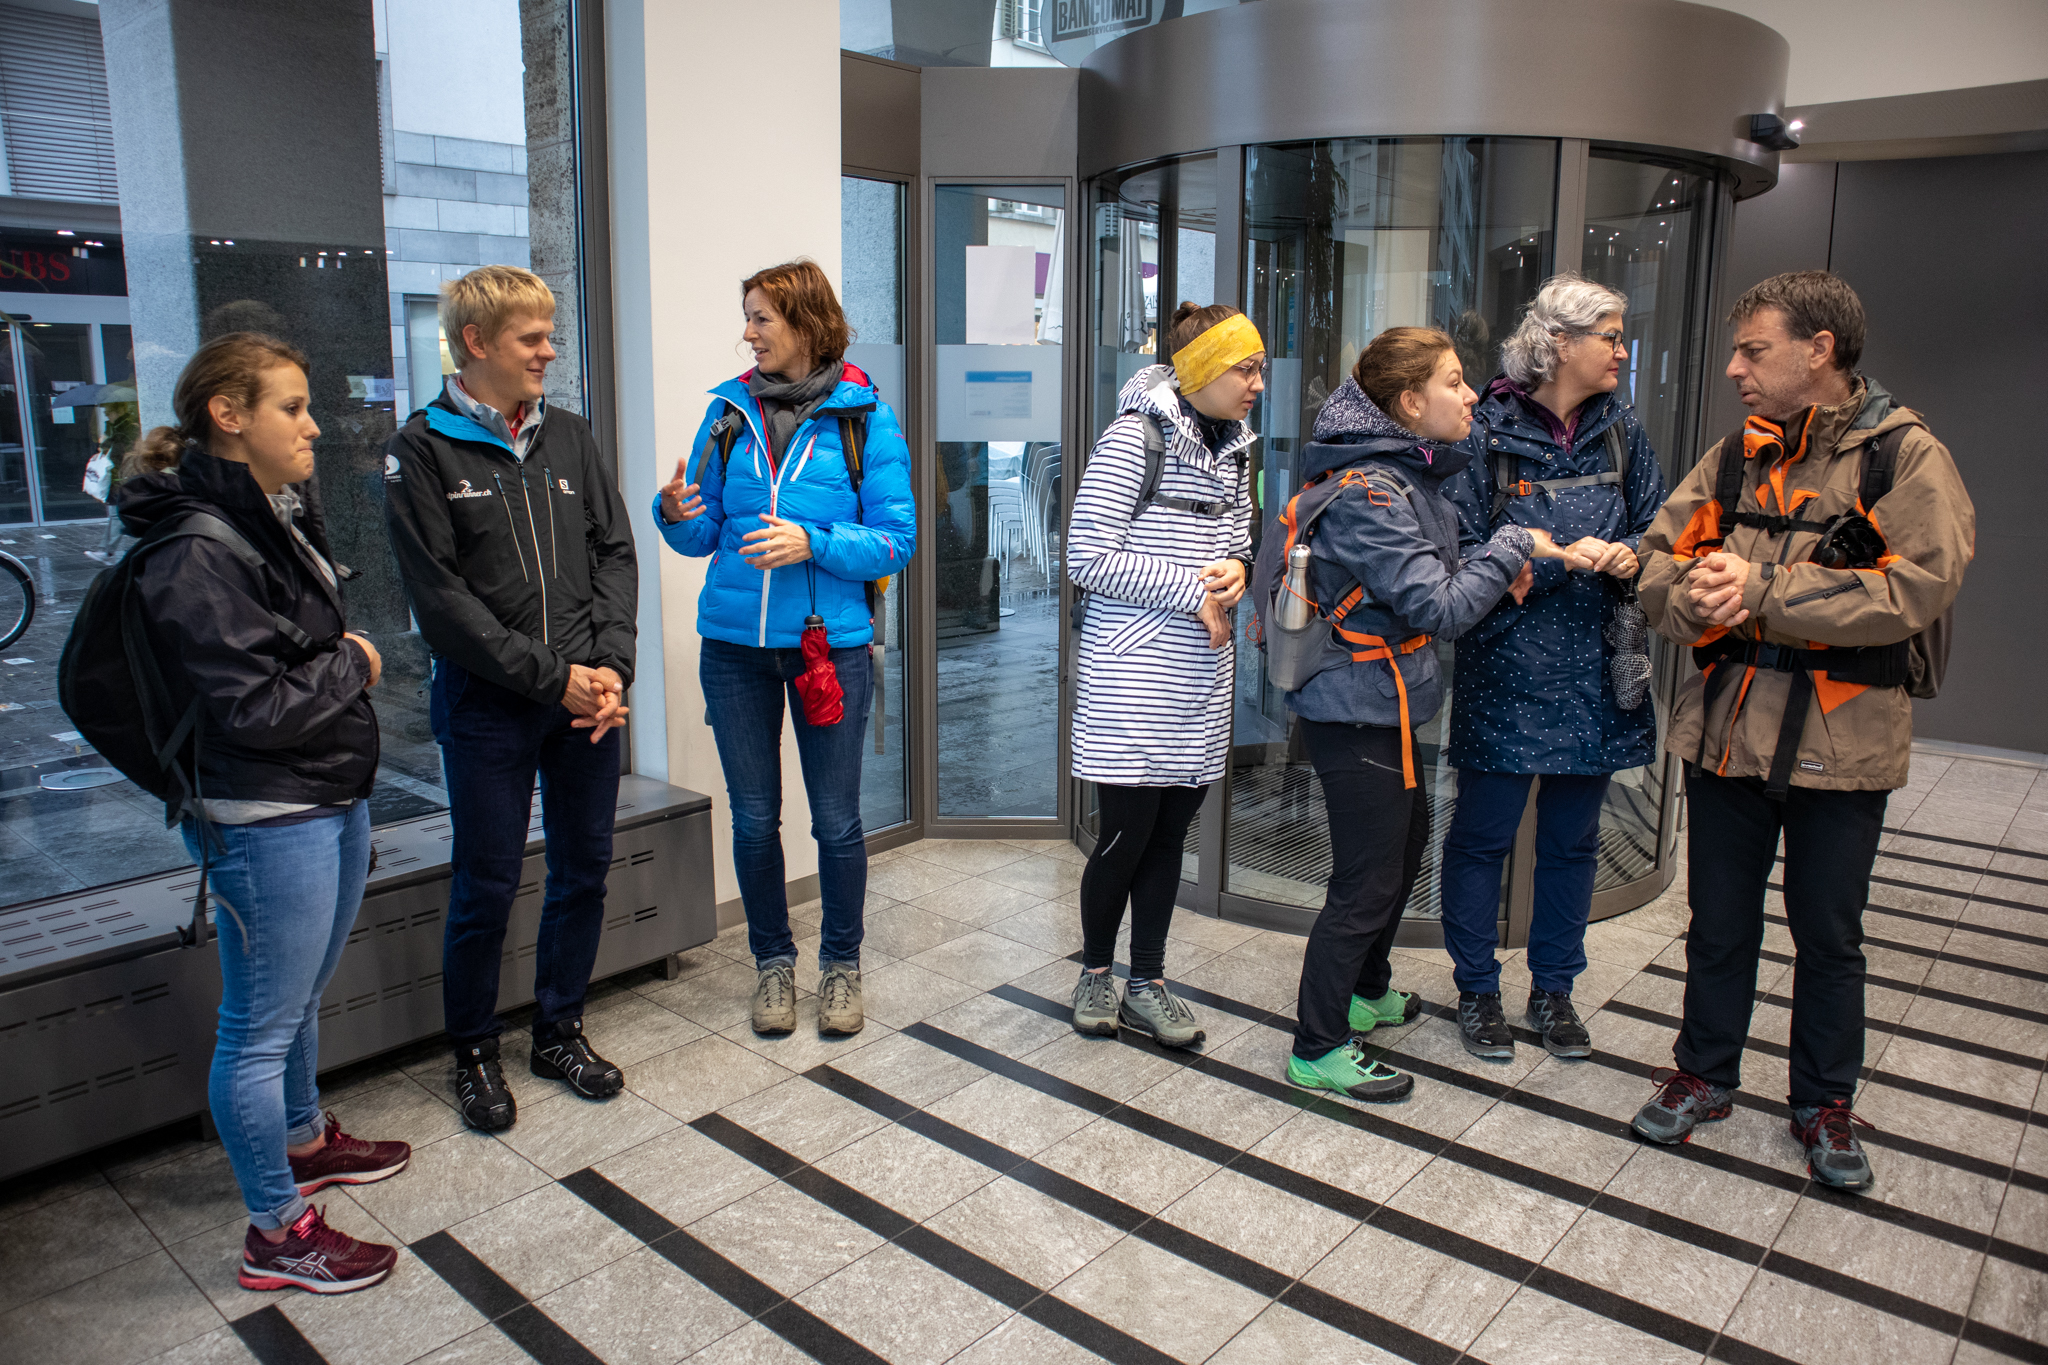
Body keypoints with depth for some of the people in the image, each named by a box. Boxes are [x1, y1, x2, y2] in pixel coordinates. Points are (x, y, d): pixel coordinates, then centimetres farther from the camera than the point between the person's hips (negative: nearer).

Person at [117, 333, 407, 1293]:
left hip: (334, 799, 10)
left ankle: (303, 1141, 46)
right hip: (268, 821, -9)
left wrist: (344, 658, 6)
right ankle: (277, 1234, 19)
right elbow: (256, 709, -23)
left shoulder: (279, 515, 9)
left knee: (300, 998, 26)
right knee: (261, 1027, 5)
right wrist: (352, 665, -9)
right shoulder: (194, 557, -20)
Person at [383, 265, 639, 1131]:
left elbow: (615, 556, 7)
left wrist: (610, 666, -8)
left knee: (584, 873, 11)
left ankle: (559, 1032, 30)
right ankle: (474, 1052, 26)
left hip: (588, 700, 4)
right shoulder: (424, 450, -4)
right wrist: (549, 677, -14)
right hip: (487, 706, -4)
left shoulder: (569, 437, 10)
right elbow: (439, 596, -10)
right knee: (486, 889, 5)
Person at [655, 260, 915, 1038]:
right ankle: (772, 960, 30)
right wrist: (675, 514, -12)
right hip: (736, 644, 3)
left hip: (831, 642, -3)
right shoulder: (729, 411, 6)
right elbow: (701, 537, 9)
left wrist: (812, 543, -20)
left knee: (836, 818, 7)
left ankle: (841, 962, 27)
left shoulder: (865, 418, -4)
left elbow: (895, 541, -7)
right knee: (754, 818, 11)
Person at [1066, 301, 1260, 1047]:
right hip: (1131, 673, -7)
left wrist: (1235, 568, -3)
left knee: (1170, 833, 11)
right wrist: (1195, 590, -15)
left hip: (1200, 676, 7)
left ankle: (1146, 984, 24)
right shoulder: (1135, 435, -11)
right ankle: (1095, 971, 23)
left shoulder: (1234, 445, 11)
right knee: (1127, 833, 0)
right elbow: (1088, 558, -15)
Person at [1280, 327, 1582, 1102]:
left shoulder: (1408, 472, 9)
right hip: (1358, 709, -11)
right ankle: (1317, 1051, 13)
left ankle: (1366, 992, 44)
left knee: (1406, 842, 25)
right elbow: (1436, 610, -24)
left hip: (1387, 703, 11)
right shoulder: (1368, 491, -23)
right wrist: (1510, 547, -12)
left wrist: (1490, 572, 0)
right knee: (1366, 880, -2)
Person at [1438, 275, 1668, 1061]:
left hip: (1594, 671, 5)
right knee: (1483, 834, 4)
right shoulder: (1489, 433, -7)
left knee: (1573, 837, 13)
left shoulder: (1620, 433, 8)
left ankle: (1553, 990, 29)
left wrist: (1630, 553, -8)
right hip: (1507, 670, -5)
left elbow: (1660, 526, 13)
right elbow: (1463, 552, -12)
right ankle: (1477, 990, 21)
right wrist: (1559, 558, -18)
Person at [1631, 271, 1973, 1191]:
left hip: (1842, 739, -3)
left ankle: (1825, 1105, 32)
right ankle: (1704, 1077, 33)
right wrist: (1697, 596, -19)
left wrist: (1762, 591, -23)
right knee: (1719, 924, 15)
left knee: (1828, 935, 13)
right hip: (1726, 727, 4)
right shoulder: (1731, 459, 8)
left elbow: (1917, 588, -20)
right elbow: (1658, 570, 3)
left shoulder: (1903, 456, -6)